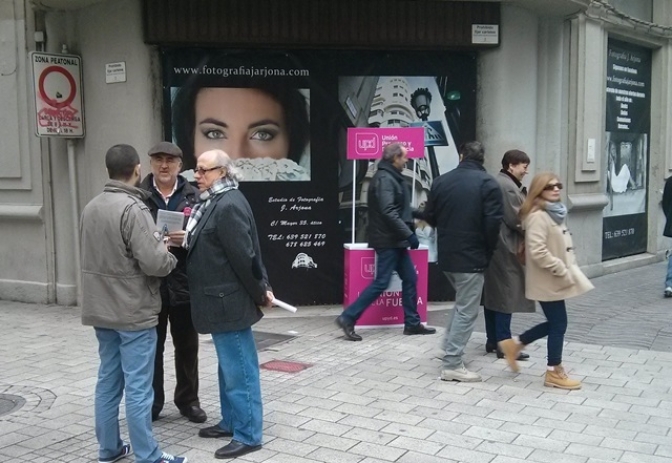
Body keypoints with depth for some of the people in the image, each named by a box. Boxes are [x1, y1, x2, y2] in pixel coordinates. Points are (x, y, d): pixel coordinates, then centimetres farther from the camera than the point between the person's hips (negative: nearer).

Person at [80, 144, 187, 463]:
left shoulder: (91, 207, 7)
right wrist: (170, 256, -2)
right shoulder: (133, 209, -19)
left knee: (108, 380, 15)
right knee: (137, 387, -2)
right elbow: (153, 262, -24)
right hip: (133, 312, -8)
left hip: (101, 310, 8)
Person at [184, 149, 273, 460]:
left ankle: (248, 435, 9)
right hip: (221, 298, 10)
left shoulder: (229, 205, -20)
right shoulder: (214, 202, 13)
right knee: (229, 367, 19)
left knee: (239, 369, -1)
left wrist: (260, 293, -11)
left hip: (229, 300, -10)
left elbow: (244, 256, -21)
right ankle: (231, 422, 32)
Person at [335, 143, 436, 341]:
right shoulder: (384, 179, -17)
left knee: (410, 279, 13)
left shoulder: (392, 177, 15)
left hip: (395, 240, 10)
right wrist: (409, 234, -24)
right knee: (381, 282, -9)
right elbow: (388, 212, -26)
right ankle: (348, 318, -4)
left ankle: (412, 323, 21)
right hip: (388, 240, -10)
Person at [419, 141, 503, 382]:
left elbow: (431, 217, 10)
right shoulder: (488, 183, -9)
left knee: (461, 302, 26)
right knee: (467, 310, 1)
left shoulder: (442, 181, 6)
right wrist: (488, 251, -1)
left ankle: (450, 348, 29)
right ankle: (452, 364, 1)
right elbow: (493, 222, -15)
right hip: (472, 256, -6)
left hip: (446, 255, 6)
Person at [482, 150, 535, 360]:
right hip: (505, 248, -10)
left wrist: (525, 233, 10)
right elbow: (517, 220, -19)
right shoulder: (509, 187, -16)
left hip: (491, 246, 10)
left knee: (492, 292, 12)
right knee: (506, 294, -6)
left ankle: (492, 340, 20)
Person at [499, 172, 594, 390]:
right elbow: (538, 252, -27)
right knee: (558, 324, 0)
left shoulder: (556, 212, 12)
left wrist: (569, 269, 13)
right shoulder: (538, 216, -19)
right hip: (547, 280, -10)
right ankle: (554, 372, 15)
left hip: (556, 279, 10)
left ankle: (515, 344, 29)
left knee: (554, 323, 16)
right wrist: (562, 271, -22)